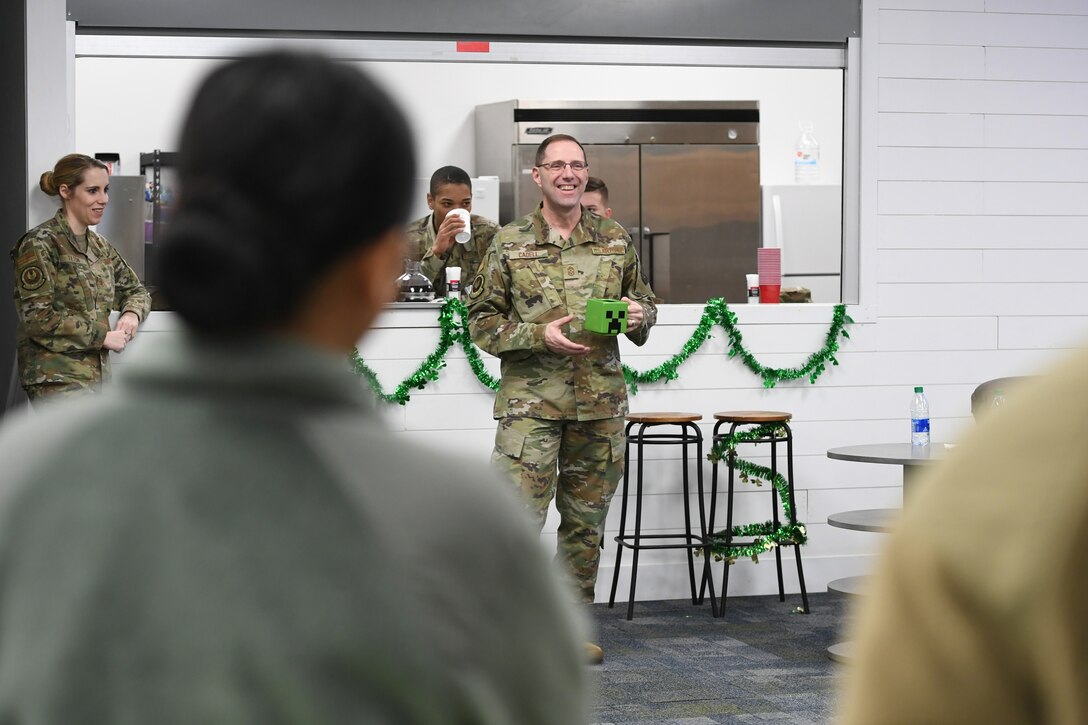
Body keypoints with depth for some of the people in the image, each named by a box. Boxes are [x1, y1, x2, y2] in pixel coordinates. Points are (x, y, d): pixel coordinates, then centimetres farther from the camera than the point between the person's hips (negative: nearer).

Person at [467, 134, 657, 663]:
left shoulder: (616, 241, 9)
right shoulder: (509, 243, 1)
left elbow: (645, 300, 20)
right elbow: (482, 321, 1)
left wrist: (638, 315, -4)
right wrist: (539, 334, -14)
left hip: (600, 402, 3)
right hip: (531, 401, -3)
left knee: (586, 520, 10)